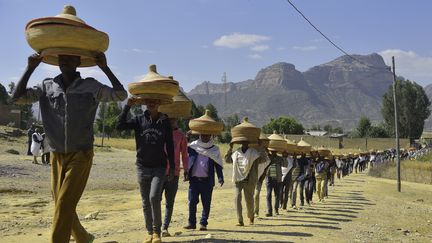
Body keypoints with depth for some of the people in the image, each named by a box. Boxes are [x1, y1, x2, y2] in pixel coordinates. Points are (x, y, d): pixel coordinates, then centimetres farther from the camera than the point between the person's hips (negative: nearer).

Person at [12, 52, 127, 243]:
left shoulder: (90, 87, -5)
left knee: (65, 205, -13)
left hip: (81, 155, -4)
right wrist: (30, 68, -4)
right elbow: (17, 97, -1)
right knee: (62, 206, 13)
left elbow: (121, 95, -8)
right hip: (57, 157, 4)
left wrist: (104, 68, -12)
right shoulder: (47, 86, 4)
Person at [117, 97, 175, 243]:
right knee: (145, 202, 8)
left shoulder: (165, 122, 1)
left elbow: (170, 146, 5)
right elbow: (120, 126, -14)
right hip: (142, 167, 2)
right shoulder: (139, 120, 1)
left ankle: (157, 231, -3)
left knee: (154, 197, -18)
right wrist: (127, 106, -17)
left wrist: (172, 167, 3)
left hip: (159, 167, -2)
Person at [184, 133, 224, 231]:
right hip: (194, 179, 1)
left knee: (206, 203, 2)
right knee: (192, 201, 0)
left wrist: (220, 178, -8)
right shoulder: (193, 146, 9)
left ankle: (203, 223, 12)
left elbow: (218, 165, 4)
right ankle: (191, 222, 11)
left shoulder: (215, 149, 6)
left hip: (207, 181, -1)